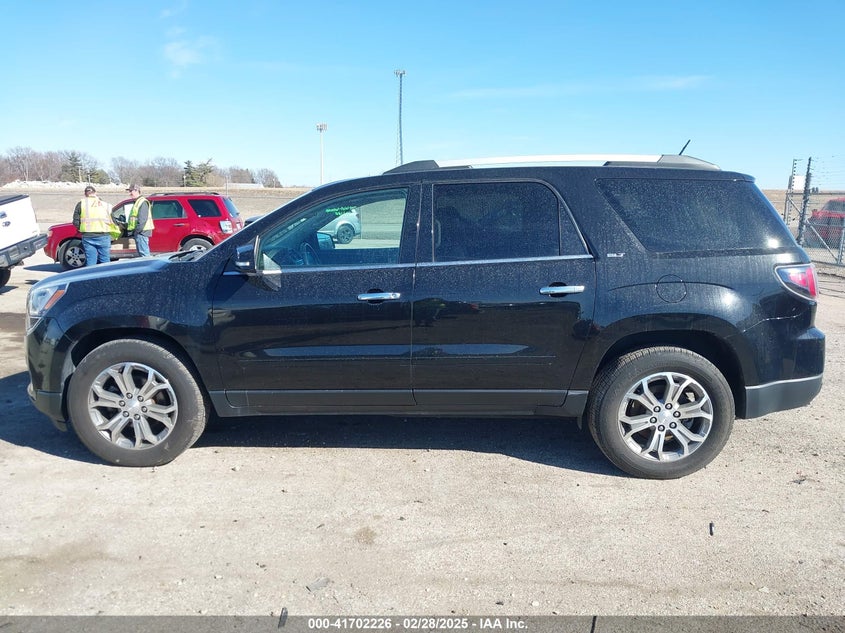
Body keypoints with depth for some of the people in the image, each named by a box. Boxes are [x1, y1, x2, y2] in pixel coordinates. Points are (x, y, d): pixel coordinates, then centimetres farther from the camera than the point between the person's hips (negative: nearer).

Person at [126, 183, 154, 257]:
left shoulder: (143, 202, -11)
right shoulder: (137, 202, 23)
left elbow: (142, 220, -20)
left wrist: (137, 231, -22)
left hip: (141, 232, -11)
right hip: (139, 232, 11)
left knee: (144, 254, -12)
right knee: (141, 253, 13)